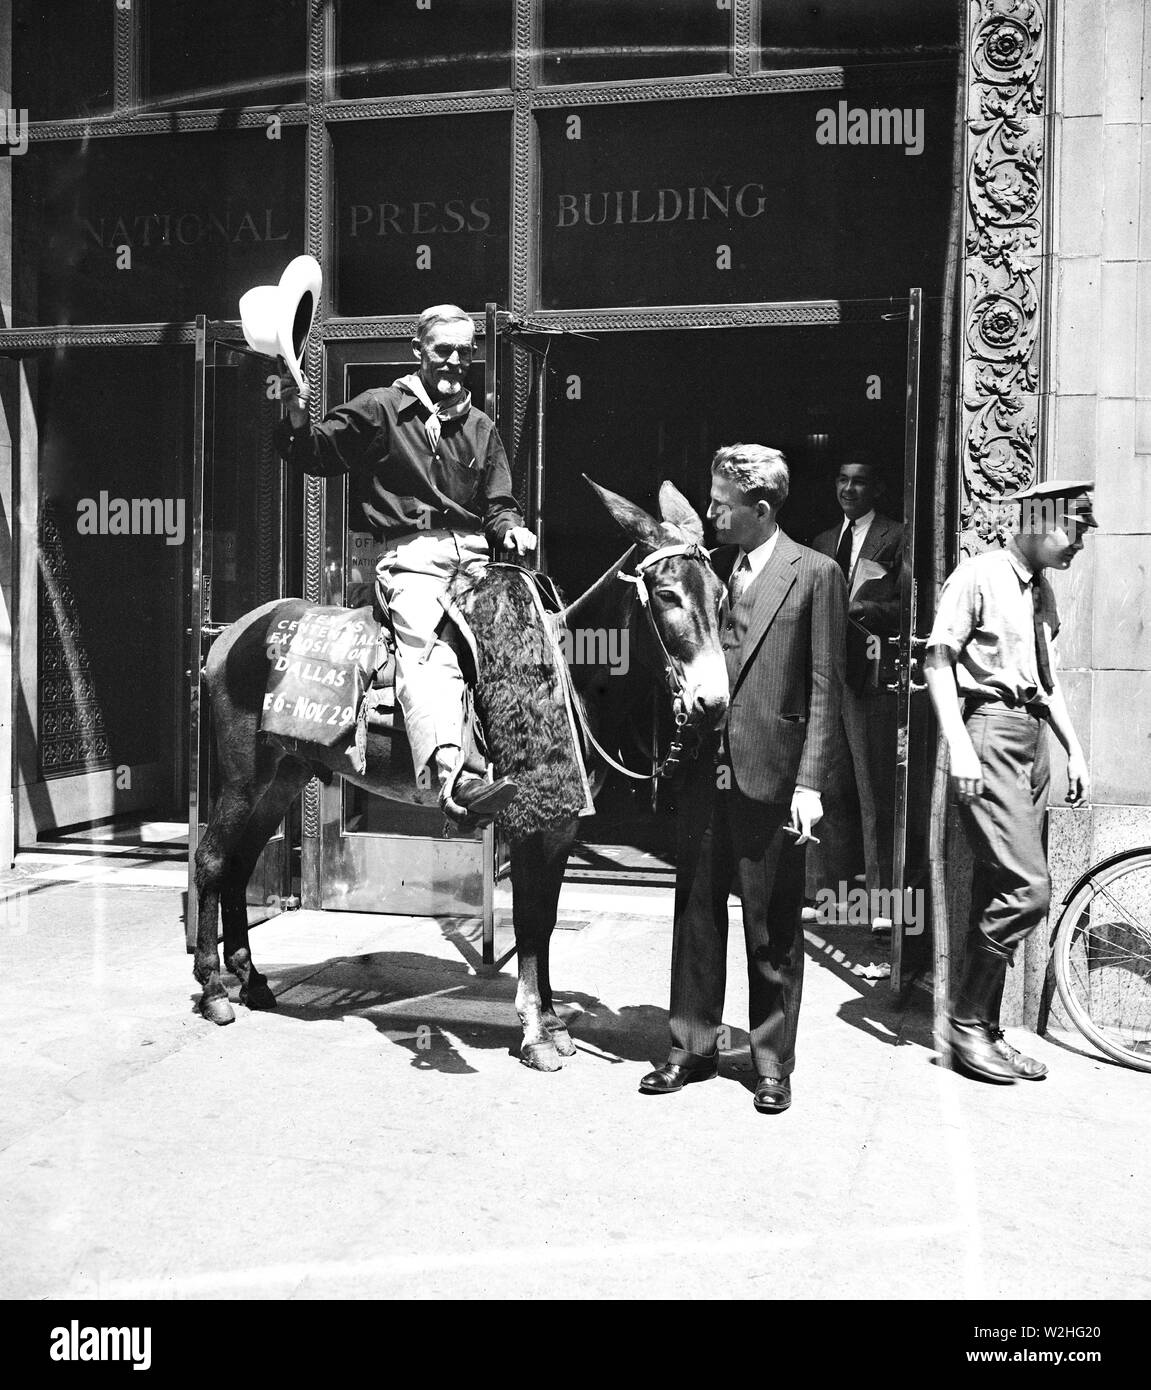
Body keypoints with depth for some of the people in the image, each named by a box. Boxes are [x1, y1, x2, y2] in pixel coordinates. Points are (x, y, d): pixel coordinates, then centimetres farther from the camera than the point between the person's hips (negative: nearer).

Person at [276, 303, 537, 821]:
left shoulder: (481, 428, 25)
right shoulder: (379, 409, 12)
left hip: (475, 554, 7)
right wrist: (298, 423, -12)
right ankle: (451, 776, -52)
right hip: (410, 553, -7)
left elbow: (497, 503, 23)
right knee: (427, 647, -32)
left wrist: (510, 528, 1)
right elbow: (318, 456, 9)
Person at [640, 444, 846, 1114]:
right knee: (697, 911, 11)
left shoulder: (815, 573, -4)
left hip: (770, 774, -5)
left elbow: (825, 687, -7)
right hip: (706, 769, 5)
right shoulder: (714, 566, 12)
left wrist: (810, 783, -12)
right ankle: (693, 1047, 25)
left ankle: (773, 1063, 20)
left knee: (772, 926, 6)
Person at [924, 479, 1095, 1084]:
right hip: (989, 732, -8)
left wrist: (1074, 749, 19)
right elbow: (938, 660, -11)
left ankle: (984, 1030, 15)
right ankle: (967, 1025, -1)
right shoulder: (978, 576, -6)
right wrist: (959, 745, -20)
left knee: (999, 892, 8)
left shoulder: (1040, 589, 18)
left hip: (1032, 738, 8)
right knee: (1027, 887, -14)